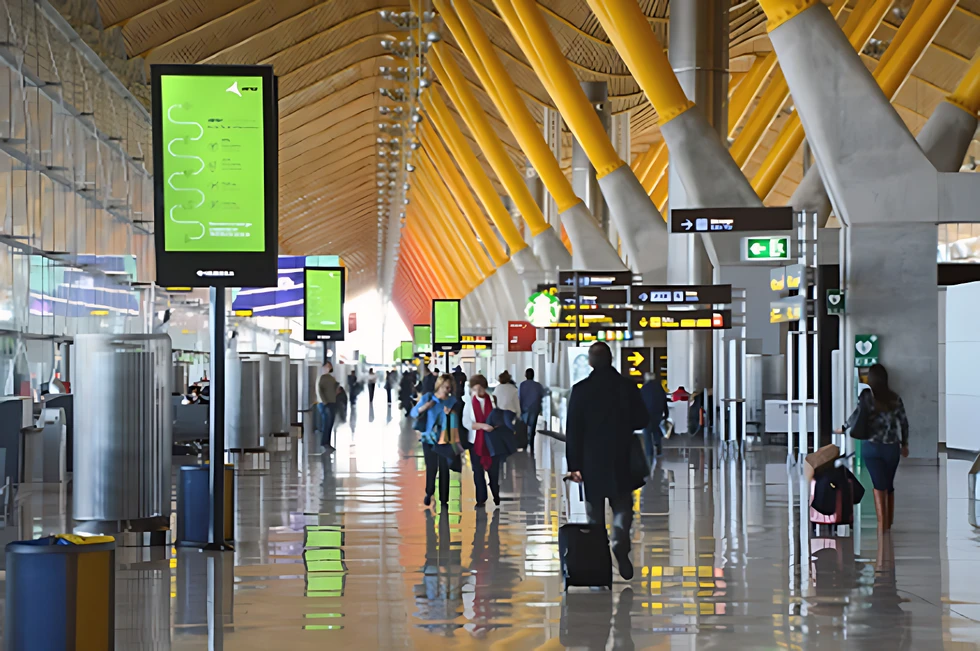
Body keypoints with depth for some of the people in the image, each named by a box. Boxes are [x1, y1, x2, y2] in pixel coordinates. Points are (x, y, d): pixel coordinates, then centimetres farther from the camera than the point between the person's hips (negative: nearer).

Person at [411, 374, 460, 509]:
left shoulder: (452, 401, -1)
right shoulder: (427, 397, -3)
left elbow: (456, 422, -2)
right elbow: (413, 413, -7)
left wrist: (449, 415, -22)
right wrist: (424, 407, -26)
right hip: (429, 437, 0)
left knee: (444, 469, 0)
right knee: (431, 468, 1)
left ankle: (444, 500, 11)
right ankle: (429, 493, 28)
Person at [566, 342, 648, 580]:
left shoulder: (580, 390, -6)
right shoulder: (627, 386, -4)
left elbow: (573, 430, -6)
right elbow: (642, 420, 1)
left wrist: (574, 465, -2)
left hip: (591, 461, 0)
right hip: (621, 461, 0)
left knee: (595, 512, 9)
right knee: (622, 506, 10)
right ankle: (620, 543, -18)